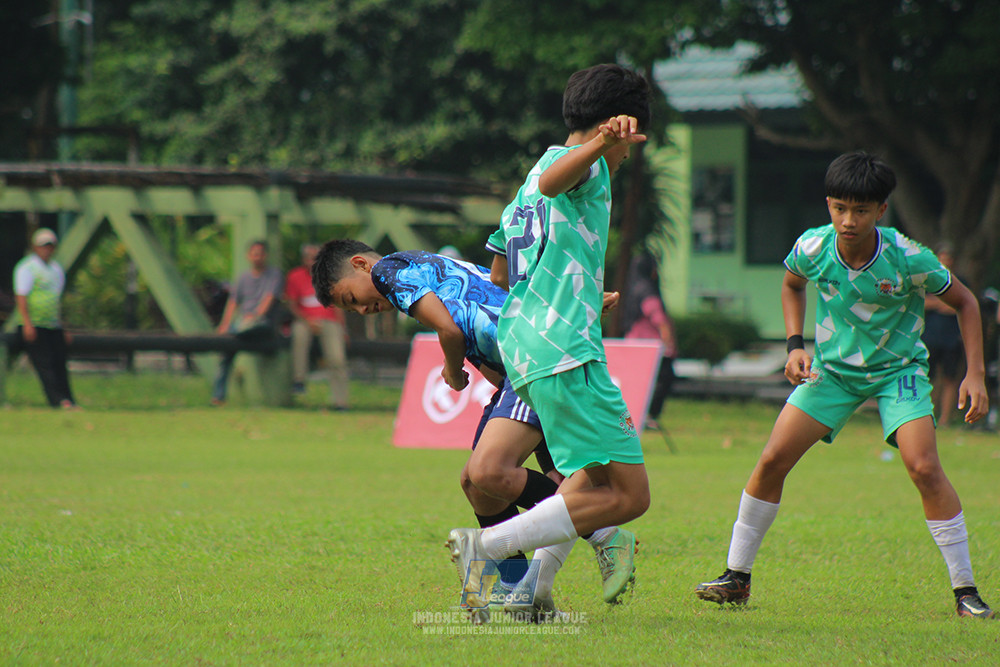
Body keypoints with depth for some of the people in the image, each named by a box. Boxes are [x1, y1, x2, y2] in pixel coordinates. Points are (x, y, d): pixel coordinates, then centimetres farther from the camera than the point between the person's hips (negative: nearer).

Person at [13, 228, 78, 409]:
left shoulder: (56, 269, 18)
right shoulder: (27, 268, -5)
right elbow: (21, 297, -12)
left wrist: (63, 329, 23)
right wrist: (27, 324, -21)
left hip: (54, 326, 7)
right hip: (35, 326, -7)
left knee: (60, 365, 2)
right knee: (44, 363, -12)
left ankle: (69, 402, 0)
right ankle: (58, 400, -19)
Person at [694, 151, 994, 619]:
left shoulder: (907, 259, -24)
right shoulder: (812, 248, -17)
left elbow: (964, 302, -8)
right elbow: (792, 284, 10)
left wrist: (974, 375, -15)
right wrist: (795, 345, -2)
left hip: (898, 369, -3)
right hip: (832, 368, 3)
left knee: (923, 467, -22)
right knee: (772, 460, -7)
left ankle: (965, 589, -11)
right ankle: (737, 576, 6)